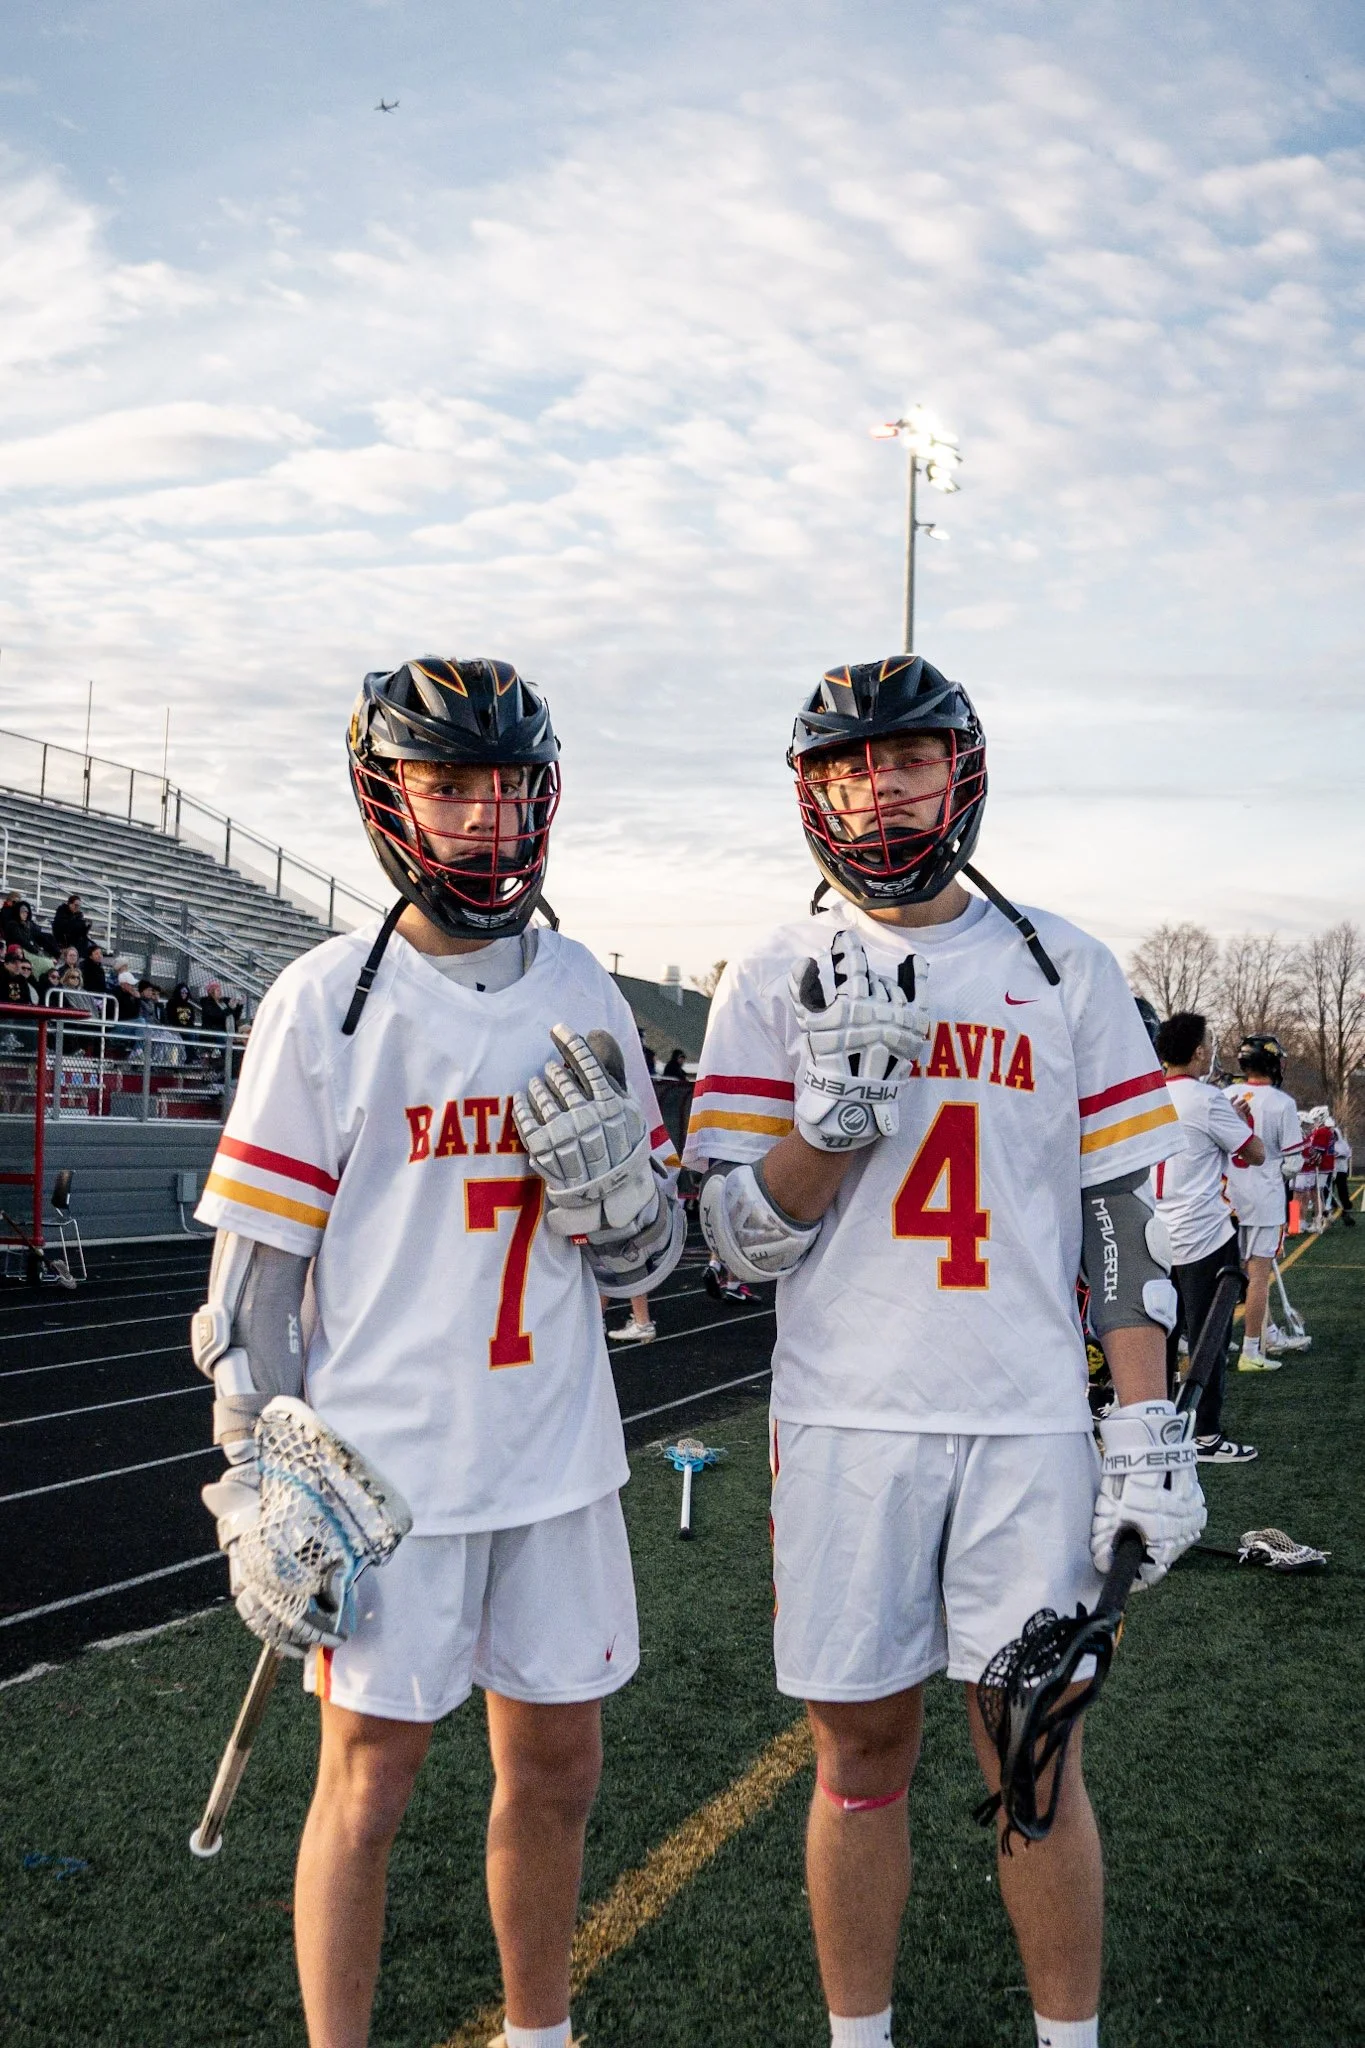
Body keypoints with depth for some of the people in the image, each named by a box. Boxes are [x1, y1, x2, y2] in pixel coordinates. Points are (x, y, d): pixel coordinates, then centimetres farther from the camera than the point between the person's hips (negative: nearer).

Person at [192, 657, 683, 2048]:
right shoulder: (326, 1003, -8)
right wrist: (261, 1488, -8)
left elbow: (641, 1266, 8)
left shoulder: (584, 1003, 4)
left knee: (556, 1768, 15)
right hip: (382, 1458, -4)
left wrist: (612, 1172, -13)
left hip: (557, 1454, 4)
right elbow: (255, 1271, -6)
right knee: (369, 1779, 6)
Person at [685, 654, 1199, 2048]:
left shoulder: (1064, 971, 4)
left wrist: (1150, 1434, -1)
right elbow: (741, 1241, -2)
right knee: (860, 1758, 10)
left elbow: (1123, 1219, 4)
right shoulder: (776, 984, 3)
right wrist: (841, 1100, -18)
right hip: (844, 1422, 0)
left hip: (1029, 1421, 0)